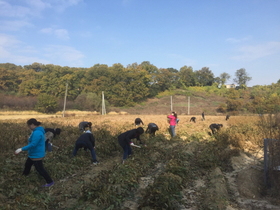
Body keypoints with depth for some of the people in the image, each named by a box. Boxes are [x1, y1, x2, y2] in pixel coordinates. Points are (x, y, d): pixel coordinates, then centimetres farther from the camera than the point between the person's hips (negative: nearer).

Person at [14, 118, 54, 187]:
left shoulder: (37, 133, -29)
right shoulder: (37, 130, 4)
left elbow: (33, 144, -32)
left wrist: (21, 149, -30)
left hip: (37, 155, -11)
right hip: (33, 154, 11)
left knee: (40, 169, 0)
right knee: (27, 164, 28)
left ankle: (50, 182, 11)